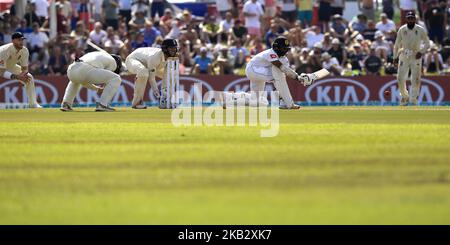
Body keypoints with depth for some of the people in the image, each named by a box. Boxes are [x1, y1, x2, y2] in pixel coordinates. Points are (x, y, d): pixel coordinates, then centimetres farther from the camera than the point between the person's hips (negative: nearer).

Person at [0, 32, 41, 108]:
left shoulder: (24, 51, -21)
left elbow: (24, 68, -12)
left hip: (11, 66, 6)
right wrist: (16, 76, -51)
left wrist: (23, 74, -37)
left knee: (29, 78, -3)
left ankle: (33, 103, 8)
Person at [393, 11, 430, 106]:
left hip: (416, 56, -1)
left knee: (416, 79, -5)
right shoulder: (402, 30, -1)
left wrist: (421, 52, -15)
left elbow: (427, 43, 2)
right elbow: (397, 44, 9)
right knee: (400, 78, -3)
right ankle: (404, 97, 19)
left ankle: (414, 99, 10)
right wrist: (395, 57, 6)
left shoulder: (420, 30, -5)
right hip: (404, 56, 1)